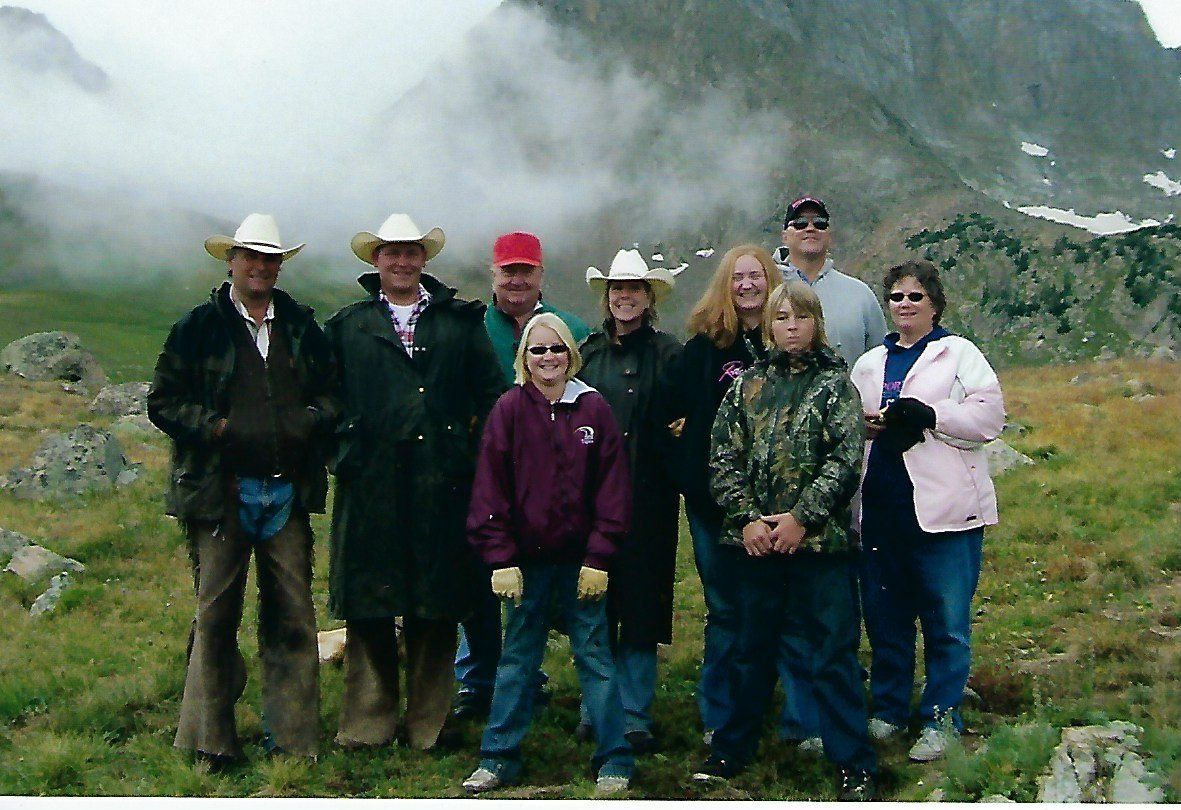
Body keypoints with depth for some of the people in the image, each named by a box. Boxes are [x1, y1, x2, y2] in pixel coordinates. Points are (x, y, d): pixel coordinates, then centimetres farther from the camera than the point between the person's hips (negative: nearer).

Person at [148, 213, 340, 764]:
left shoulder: (302, 326, 14)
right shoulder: (197, 327, 5)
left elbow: (331, 390, 18)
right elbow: (163, 402, 3)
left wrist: (313, 420, -3)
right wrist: (214, 427, -12)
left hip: (288, 491, 3)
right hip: (221, 491, -2)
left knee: (292, 614, 5)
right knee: (216, 614, 3)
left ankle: (291, 734, 16)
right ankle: (210, 738, 15)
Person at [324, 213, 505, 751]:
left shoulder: (461, 320, 12)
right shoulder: (347, 325, 14)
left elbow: (491, 394, 9)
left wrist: (473, 450, 0)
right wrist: (342, 447, -1)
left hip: (440, 482, 0)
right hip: (370, 484, 0)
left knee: (436, 604, 3)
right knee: (367, 605, 2)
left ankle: (428, 723, 13)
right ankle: (367, 722, 12)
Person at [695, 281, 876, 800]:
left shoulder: (835, 383, 1)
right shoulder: (748, 383, 10)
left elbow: (846, 461, -7)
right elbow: (724, 457, 4)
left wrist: (801, 517, -15)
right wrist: (747, 518, -8)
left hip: (821, 541, -3)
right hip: (756, 539, 3)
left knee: (834, 653, 1)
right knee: (752, 649, 15)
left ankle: (854, 764, 10)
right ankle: (732, 749, 28)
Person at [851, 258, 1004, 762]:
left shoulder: (958, 353, 4)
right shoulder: (870, 363, 19)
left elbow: (990, 415, -7)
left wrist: (927, 416, -18)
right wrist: (864, 423, 0)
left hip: (944, 510, -5)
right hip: (882, 508, 5)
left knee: (947, 622, 0)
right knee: (884, 616, 11)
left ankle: (941, 720, 11)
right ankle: (889, 710, 25)